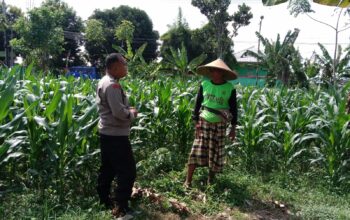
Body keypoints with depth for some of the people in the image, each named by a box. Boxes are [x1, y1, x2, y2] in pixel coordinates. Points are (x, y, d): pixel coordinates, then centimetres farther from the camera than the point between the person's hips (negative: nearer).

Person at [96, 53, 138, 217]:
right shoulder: (112, 85, -21)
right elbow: (119, 112, -27)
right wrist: (132, 113, -8)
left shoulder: (103, 81, 12)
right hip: (116, 135, -11)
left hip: (106, 133, 11)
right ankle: (121, 207, 2)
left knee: (107, 168, 20)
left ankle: (104, 200, 31)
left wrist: (127, 109, 9)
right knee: (127, 171, -3)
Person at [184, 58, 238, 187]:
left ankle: (210, 181, 24)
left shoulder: (230, 88, -5)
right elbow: (198, 103, 3)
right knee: (197, 150, -2)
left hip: (219, 125, 0)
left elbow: (233, 109, 1)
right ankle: (188, 181, 4)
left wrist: (233, 128, 1)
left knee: (216, 153, 8)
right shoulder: (204, 84, -2)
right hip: (204, 122, 0)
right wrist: (196, 122, -3)